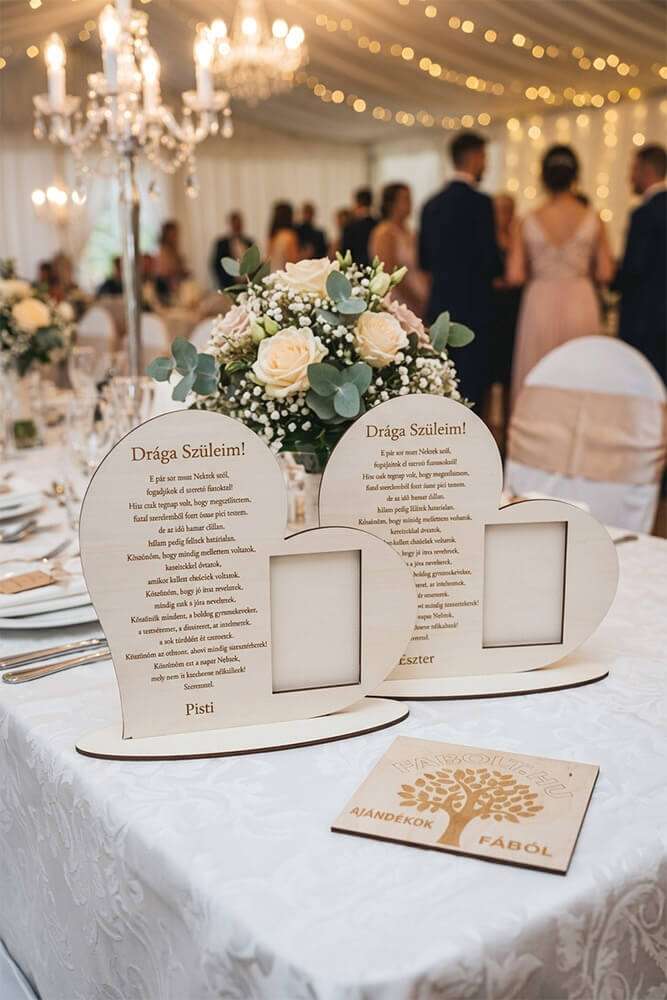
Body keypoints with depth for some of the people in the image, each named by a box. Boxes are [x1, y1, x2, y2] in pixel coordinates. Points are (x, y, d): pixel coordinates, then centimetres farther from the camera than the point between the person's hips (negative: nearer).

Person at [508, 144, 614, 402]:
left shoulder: (528, 222, -4)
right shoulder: (593, 220, -3)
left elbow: (515, 276, -6)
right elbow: (605, 274, -2)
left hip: (540, 305, 0)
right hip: (580, 304, 0)